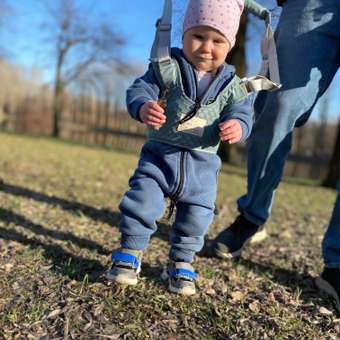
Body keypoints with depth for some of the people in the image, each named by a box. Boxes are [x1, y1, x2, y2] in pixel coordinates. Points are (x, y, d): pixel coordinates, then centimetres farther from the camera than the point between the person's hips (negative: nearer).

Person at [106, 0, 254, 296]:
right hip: (160, 155, -1)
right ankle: (129, 254, 14)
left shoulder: (232, 85, -1)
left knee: (196, 216, 8)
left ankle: (181, 264, 28)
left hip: (202, 164, 2)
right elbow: (139, 89, -11)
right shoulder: (167, 68, -6)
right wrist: (143, 107, -35)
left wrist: (237, 127, -29)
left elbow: (242, 114, -4)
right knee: (142, 202, -6)